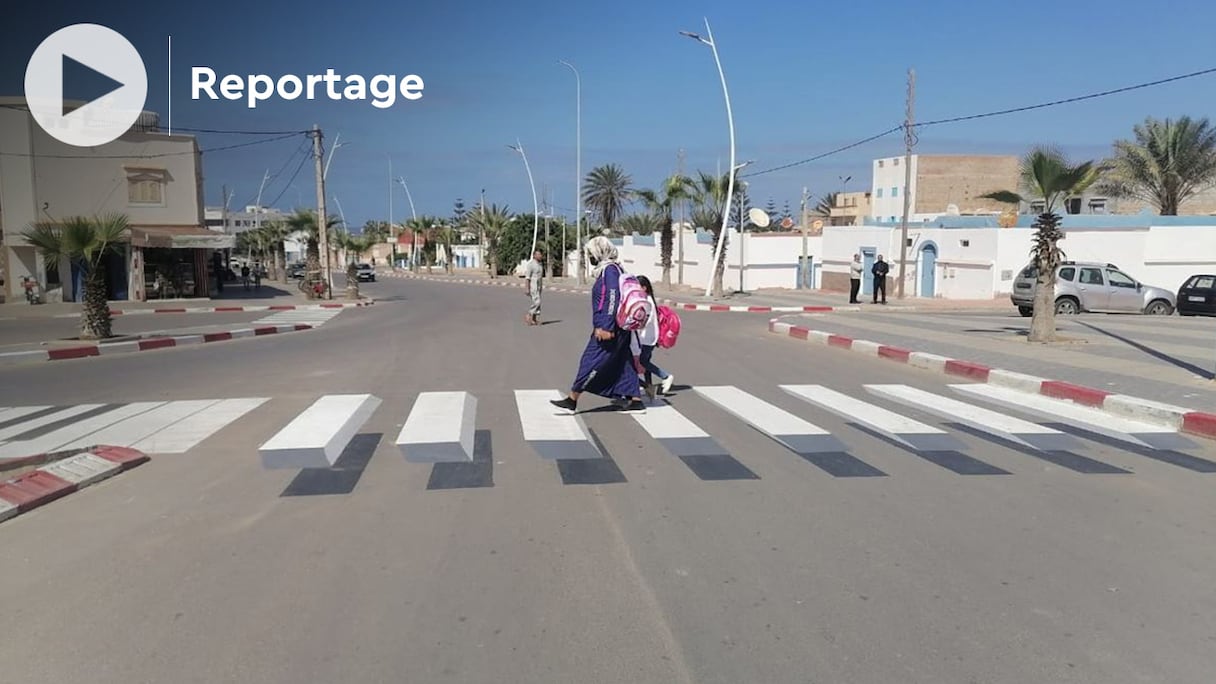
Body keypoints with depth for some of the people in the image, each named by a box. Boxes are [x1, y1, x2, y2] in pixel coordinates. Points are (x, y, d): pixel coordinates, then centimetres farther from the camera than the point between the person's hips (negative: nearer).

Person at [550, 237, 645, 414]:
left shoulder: (610, 270, -14)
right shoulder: (607, 270, 17)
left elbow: (613, 299, -22)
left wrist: (606, 327, -25)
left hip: (609, 328, -10)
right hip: (616, 328, 10)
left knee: (590, 361, -6)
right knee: (622, 363, 11)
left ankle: (572, 400, -1)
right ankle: (636, 401, 15)